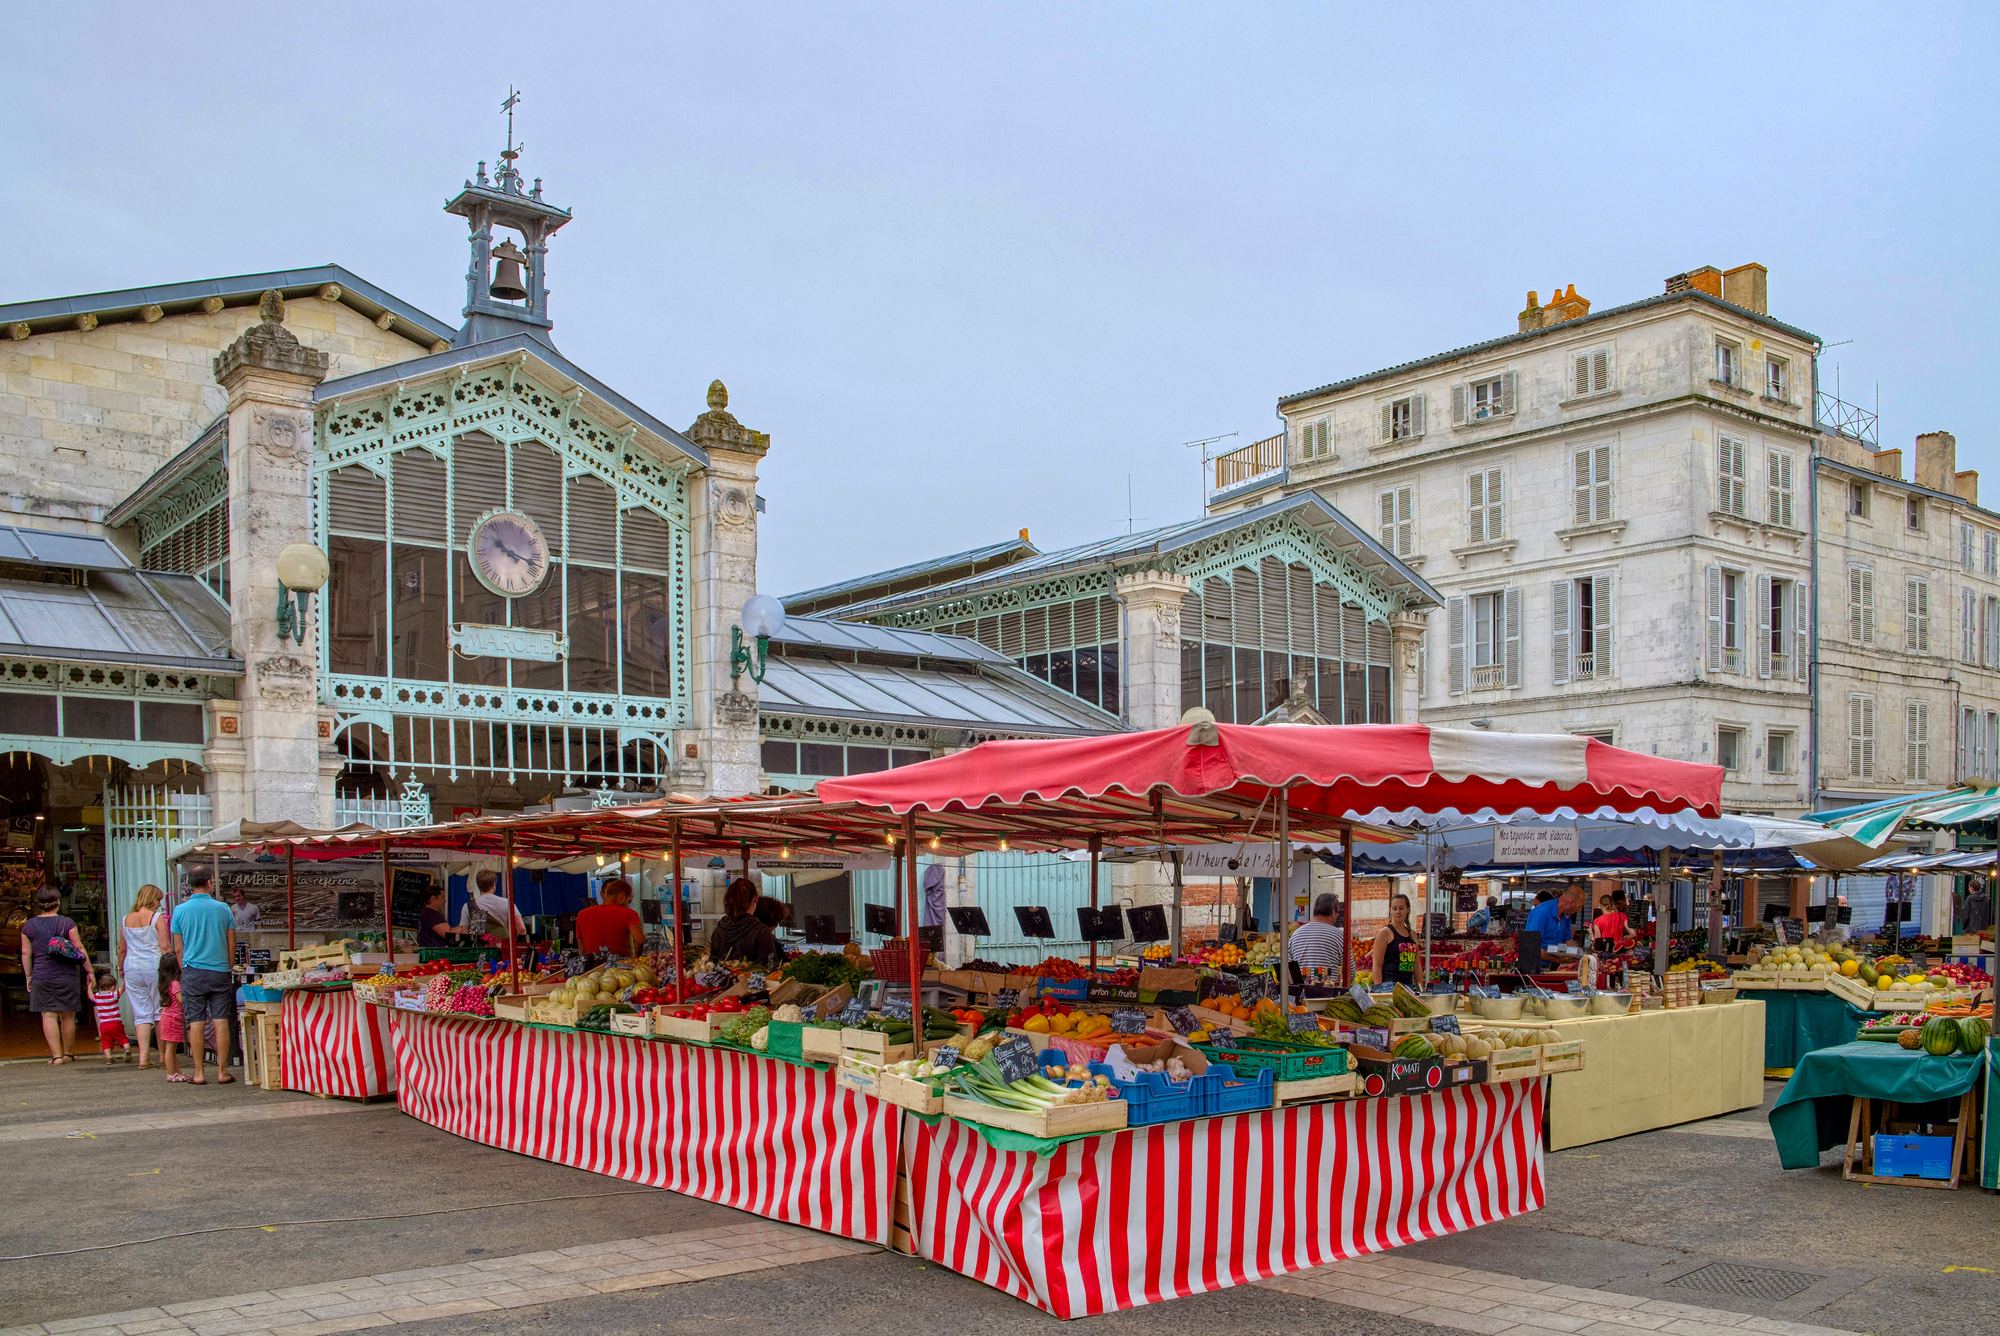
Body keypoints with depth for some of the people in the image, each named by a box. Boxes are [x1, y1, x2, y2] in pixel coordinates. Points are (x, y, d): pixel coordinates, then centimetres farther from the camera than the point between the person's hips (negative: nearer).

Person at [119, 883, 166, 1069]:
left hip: (132, 969, 4)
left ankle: (144, 1056, -4)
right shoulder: (157, 918, -5)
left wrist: (121, 968, 26)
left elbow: (121, 949, 14)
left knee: (141, 1014, 5)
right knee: (160, 1012, 6)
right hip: (154, 968, -4)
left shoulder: (126, 920, 8)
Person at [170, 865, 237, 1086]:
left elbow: (178, 949, 5)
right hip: (220, 972, 0)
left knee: (196, 1022, 3)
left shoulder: (180, 910, 0)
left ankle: (199, 1073, 4)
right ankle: (222, 1072, 3)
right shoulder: (223, 909, 0)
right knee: (221, 1021, 2)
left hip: (193, 971, 0)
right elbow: (232, 945, 5)